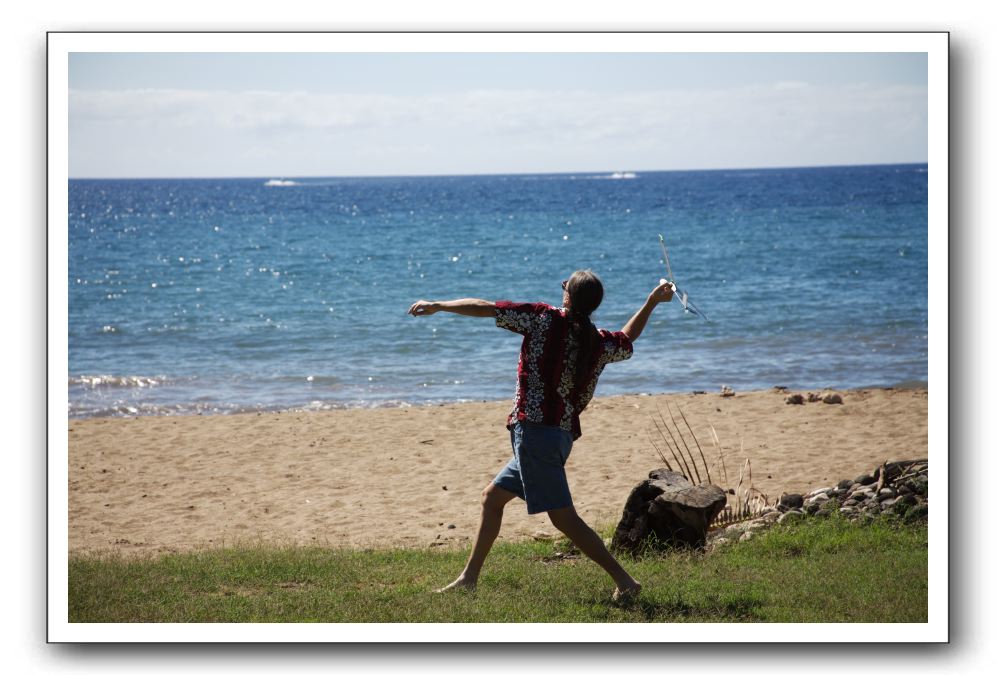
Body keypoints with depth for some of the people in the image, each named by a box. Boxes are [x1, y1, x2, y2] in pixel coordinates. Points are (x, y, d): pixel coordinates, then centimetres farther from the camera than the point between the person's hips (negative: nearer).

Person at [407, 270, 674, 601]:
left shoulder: (545, 319, -8)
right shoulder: (601, 343, 9)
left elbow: (483, 308, -5)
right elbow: (628, 340, 33)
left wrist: (437, 306, 8)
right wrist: (652, 301, 44)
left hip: (535, 429, -8)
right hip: (563, 434, 8)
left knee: (563, 517, -7)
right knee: (492, 497, 20)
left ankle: (624, 581, -9)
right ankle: (470, 577, 25)